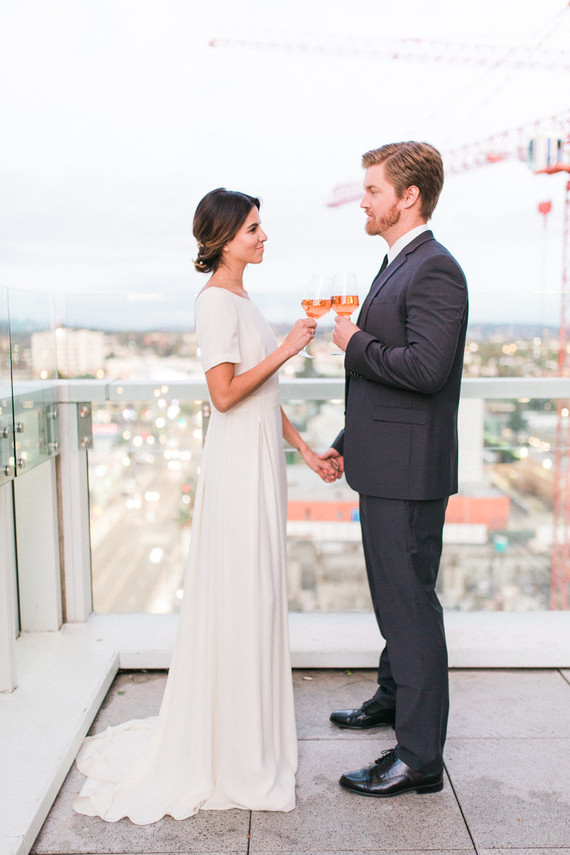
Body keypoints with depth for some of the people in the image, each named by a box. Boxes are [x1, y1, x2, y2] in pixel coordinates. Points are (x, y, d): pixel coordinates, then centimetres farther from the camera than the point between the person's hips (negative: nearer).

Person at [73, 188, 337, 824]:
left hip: (261, 458, 9)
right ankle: (235, 749, 15)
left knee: (256, 591, 15)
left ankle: (250, 720, 31)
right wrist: (285, 350, -16)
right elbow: (225, 394, -20)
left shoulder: (241, 299, 16)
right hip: (237, 462, -9)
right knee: (238, 594, -1)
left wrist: (305, 451, 16)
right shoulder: (216, 300, -13)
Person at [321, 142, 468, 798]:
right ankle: (394, 697, 42)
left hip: (409, 473, -10)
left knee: (411, 605, -2)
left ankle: (420, 757, 11)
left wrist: (354, 343, -14)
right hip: (385, 466, 10)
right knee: (392, 597, 23)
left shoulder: (435, 269, -15)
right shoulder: (397, 266, 16)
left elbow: (426, 368, -28)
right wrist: (346, 442, 19)